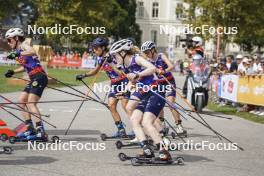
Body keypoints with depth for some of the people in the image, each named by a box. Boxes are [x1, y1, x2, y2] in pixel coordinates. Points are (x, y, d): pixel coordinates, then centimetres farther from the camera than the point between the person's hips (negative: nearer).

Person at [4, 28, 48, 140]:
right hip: (33, 79, 10)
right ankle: (30, 129, 11)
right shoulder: (18, 50, 19)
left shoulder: (24, 45, -6)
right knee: (21, 101, 10)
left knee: (30, 103, -18)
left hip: (39, 77, -10)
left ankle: (41, 131, -25)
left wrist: (17, 54, -41)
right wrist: (13, 72, 17)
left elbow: (32, 52, -31)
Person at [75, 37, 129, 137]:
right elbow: (96, 71, 22)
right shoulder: (100, 58, 4)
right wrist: (84, 75, 11)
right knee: (111, 105, -4)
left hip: (123, 82, -8)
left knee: (125, 105, -18)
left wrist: (110, 62, -38)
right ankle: (121, 129, 1)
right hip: (114, 84, 8)